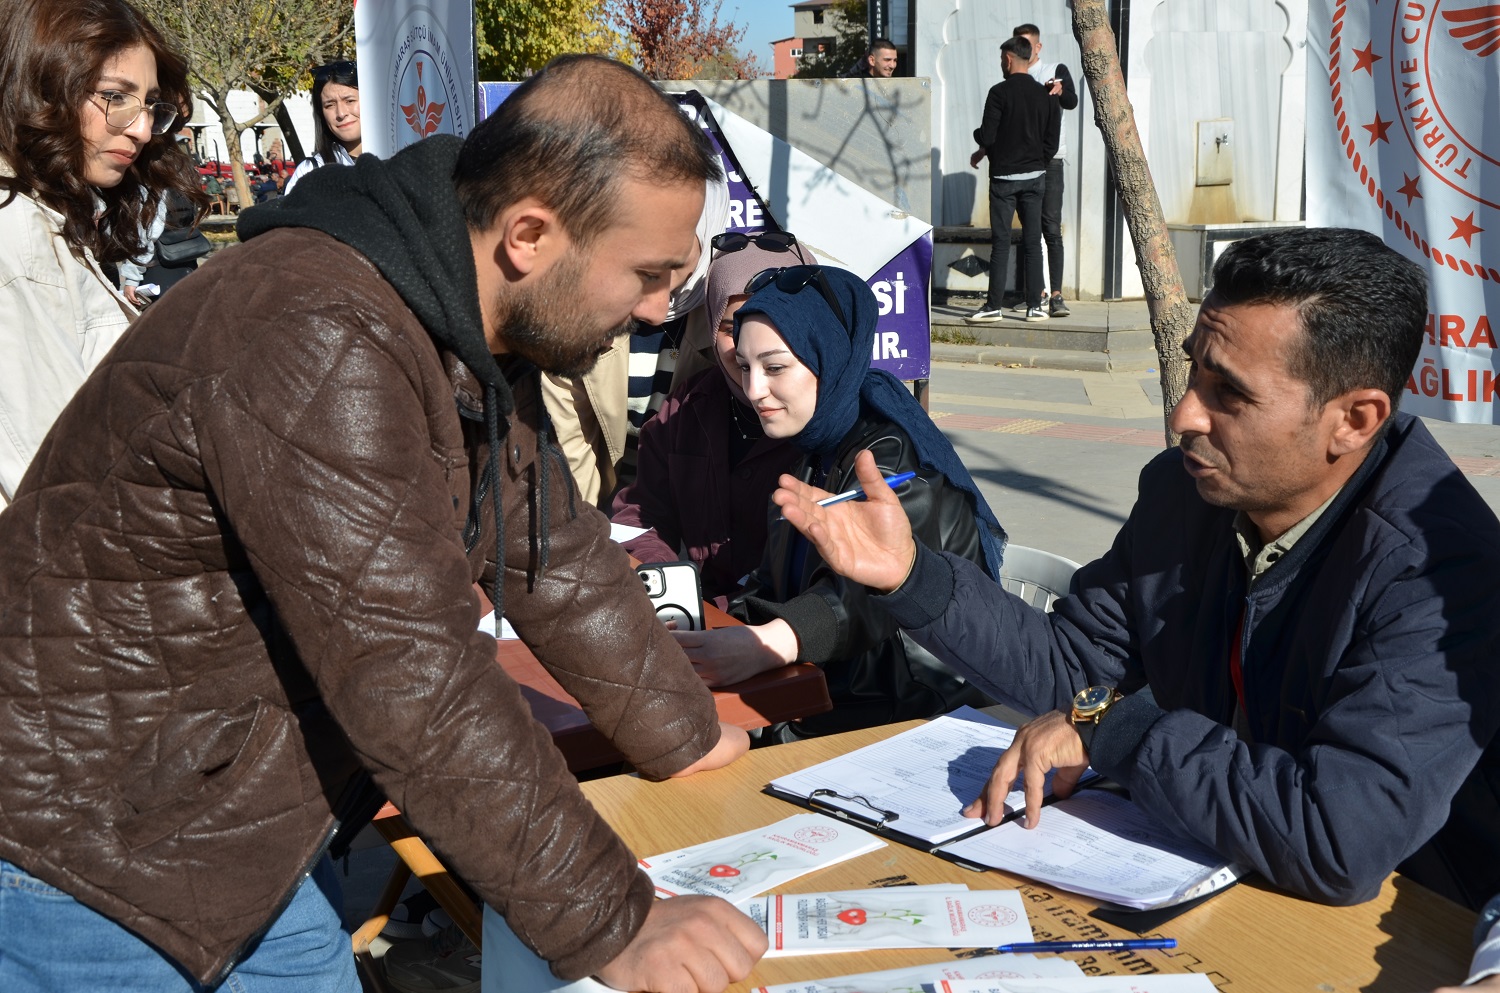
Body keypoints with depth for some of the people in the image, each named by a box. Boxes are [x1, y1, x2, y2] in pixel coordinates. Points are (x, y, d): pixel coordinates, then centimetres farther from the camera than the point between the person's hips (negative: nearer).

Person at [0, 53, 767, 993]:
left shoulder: (476, 335, 0)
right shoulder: (318, 342, -31)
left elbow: (557, 556, 10)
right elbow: (416, 680, -33)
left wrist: (688, 737, 16)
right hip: (88, 863, -8)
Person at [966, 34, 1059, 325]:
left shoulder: (1000, 92, -10)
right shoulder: (1045, 94, 7)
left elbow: (987, 135, -12)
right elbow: (1052, 141, 6)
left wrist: (982, 151, 9)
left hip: (1004, 175, -4)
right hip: (1035, 175, 5)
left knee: (1001, 242, -2)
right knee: (1032, 241, 6)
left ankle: (994, 306, -2)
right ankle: (1034, 306, 6)